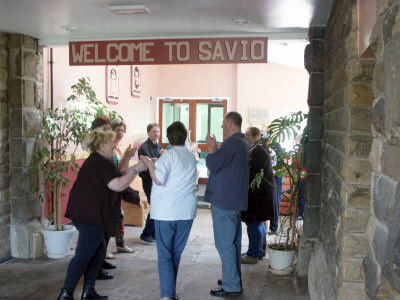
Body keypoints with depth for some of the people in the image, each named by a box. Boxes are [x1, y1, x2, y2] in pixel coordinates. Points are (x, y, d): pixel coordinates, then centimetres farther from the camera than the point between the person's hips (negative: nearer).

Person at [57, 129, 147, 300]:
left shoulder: (94, 161, 20)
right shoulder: (102, 163, -13)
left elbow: (116, 175, 24)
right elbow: (118, 185, -21)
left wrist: (135, 167, 18)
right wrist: (136, 170, -12)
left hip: (82, 213, 11)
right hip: (91, 215, -11)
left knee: (99, 251, 16)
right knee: (83, 255, -5)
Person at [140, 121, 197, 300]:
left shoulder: (169, 155, -11)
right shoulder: (191, 157, 10)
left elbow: (159, 179, -21)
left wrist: (149, 163, -6)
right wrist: (155, 164, 20)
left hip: (166, 212, -6)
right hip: (186, 211, 6)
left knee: (165, 255, -1)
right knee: (176, 253, 15)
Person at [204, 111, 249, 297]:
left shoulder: (232, 143, -18)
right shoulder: (242, 143, 16)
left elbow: (213, 165, -20)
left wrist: (212, 147, -6)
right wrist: (215, 149, 13)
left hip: (224, 201, -10)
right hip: (236, 200, 10)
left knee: (224, 244, -4)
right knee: (233, 242, 17)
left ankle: (231, 286, 1)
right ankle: (234, 279, 28)